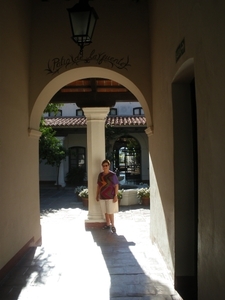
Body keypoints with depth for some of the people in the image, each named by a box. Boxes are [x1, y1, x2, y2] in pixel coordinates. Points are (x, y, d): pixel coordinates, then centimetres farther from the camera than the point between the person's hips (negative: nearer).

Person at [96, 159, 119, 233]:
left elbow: (116, 186, -10)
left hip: (110, 197, -5)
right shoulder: (100, 175, 5)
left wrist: (116, 196, -14)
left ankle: (113, 226, 11)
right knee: (105, 212, 12)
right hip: (102, 197, 5)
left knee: (110, 212, -4)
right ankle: (108, 224, 26)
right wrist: (97, 195, 12)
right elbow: (98, 185, 12)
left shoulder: (113, 175, -10)